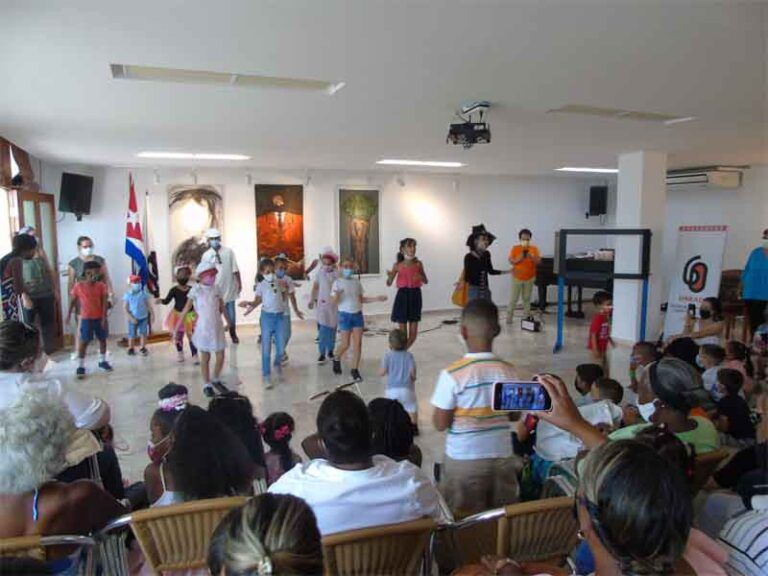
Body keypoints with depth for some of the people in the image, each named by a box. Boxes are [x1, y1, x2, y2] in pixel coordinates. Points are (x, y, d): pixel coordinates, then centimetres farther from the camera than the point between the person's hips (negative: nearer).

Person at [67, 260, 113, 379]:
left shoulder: (101, 286, -5)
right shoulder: (78, 286, -6)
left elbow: (105, 302, -7)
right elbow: (72, 300, 5)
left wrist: (104, 317, -13)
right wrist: (69, 314, 6)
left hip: (99, 318, 2)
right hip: (86, 318, -2)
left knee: (102, 339, 12)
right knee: (84, 342, -2)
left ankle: (102, 361, 29)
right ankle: (80, 366, 6)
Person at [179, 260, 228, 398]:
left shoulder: (216, 289, 3)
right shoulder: (195, 290, -10)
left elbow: (222, 308, 14)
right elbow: (186, 310, -8)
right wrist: (176, 327, -10)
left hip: (217, 327, 4)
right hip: (203, 327, -4)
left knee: (221, 356, 7)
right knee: (205, 357, 6)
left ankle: (216, 380, 29)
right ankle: (207, 385, 20)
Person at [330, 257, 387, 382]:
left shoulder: (357, 282, 6)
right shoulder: (338, 283, -7)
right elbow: (334, 302, -11)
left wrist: (377, 298, 5)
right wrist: (337, 295, -33)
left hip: (358, 314, 4)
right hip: (345, 315, -4)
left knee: (358, 344, 1)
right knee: (346, 344, -1)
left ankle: (355, 369, 10)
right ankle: (336, 359, 30)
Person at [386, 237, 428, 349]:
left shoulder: (418, 264, 2)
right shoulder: (398, 265, -3)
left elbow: (426, 281, 10)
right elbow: (389, 283, 1)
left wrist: (421, 277, -13)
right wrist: (390, 277, -22)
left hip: (415, 296, 3)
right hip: (402, 296, -3)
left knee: (413, 333, 6)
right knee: (403, 333, 0)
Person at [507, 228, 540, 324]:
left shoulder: (534, 249, -2)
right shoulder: (515, 248, -5)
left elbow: (538, 261, -7)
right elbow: (511, 261, -9)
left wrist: (531, 257, -24)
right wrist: (520, 258, -24)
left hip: (529, 278, 2)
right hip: (517, 277, -2)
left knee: (527, 298, 12)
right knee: (514, 298, 2)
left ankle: (527, 316, 21)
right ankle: (509, 316, 10)